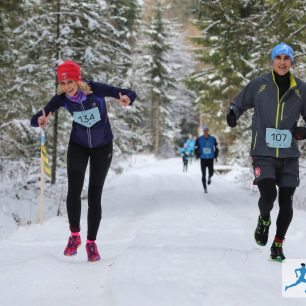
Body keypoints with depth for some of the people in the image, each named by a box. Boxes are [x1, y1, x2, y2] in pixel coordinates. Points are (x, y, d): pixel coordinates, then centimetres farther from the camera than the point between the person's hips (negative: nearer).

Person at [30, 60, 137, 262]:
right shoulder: (61, 99, -20)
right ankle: (74, 236, 7)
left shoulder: (95, 89, -28)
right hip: (78, 145, 2)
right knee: (74, 191, -12)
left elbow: (130, 94, -25)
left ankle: (91, 242, 12)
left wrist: (127, 100, -50)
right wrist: (41, 120, -42)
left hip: (102, 146, -1)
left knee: (95, 196, -1)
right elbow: (35, 120, -18)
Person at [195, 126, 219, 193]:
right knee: (203, 174, -2)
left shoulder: (213, 139, 1)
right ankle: (205, 188, 9)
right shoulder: (199, 139, -3)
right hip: (203, 159, -1)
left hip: (210, 159, 1)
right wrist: (198, 155, -11)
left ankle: (209, 177, 31)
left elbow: (216, 148, 10)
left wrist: (215, 155, 0)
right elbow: (196, 148, 3)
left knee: (211, 173, -6)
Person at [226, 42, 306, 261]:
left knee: (286, 202, 4)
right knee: (268, 195, -18)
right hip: (263, 153, -2)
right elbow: (239, 104, 12)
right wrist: (233, 114, -10)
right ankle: (264, 220, 17)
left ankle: (278, 245, 22)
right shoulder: (259, 85, 0)